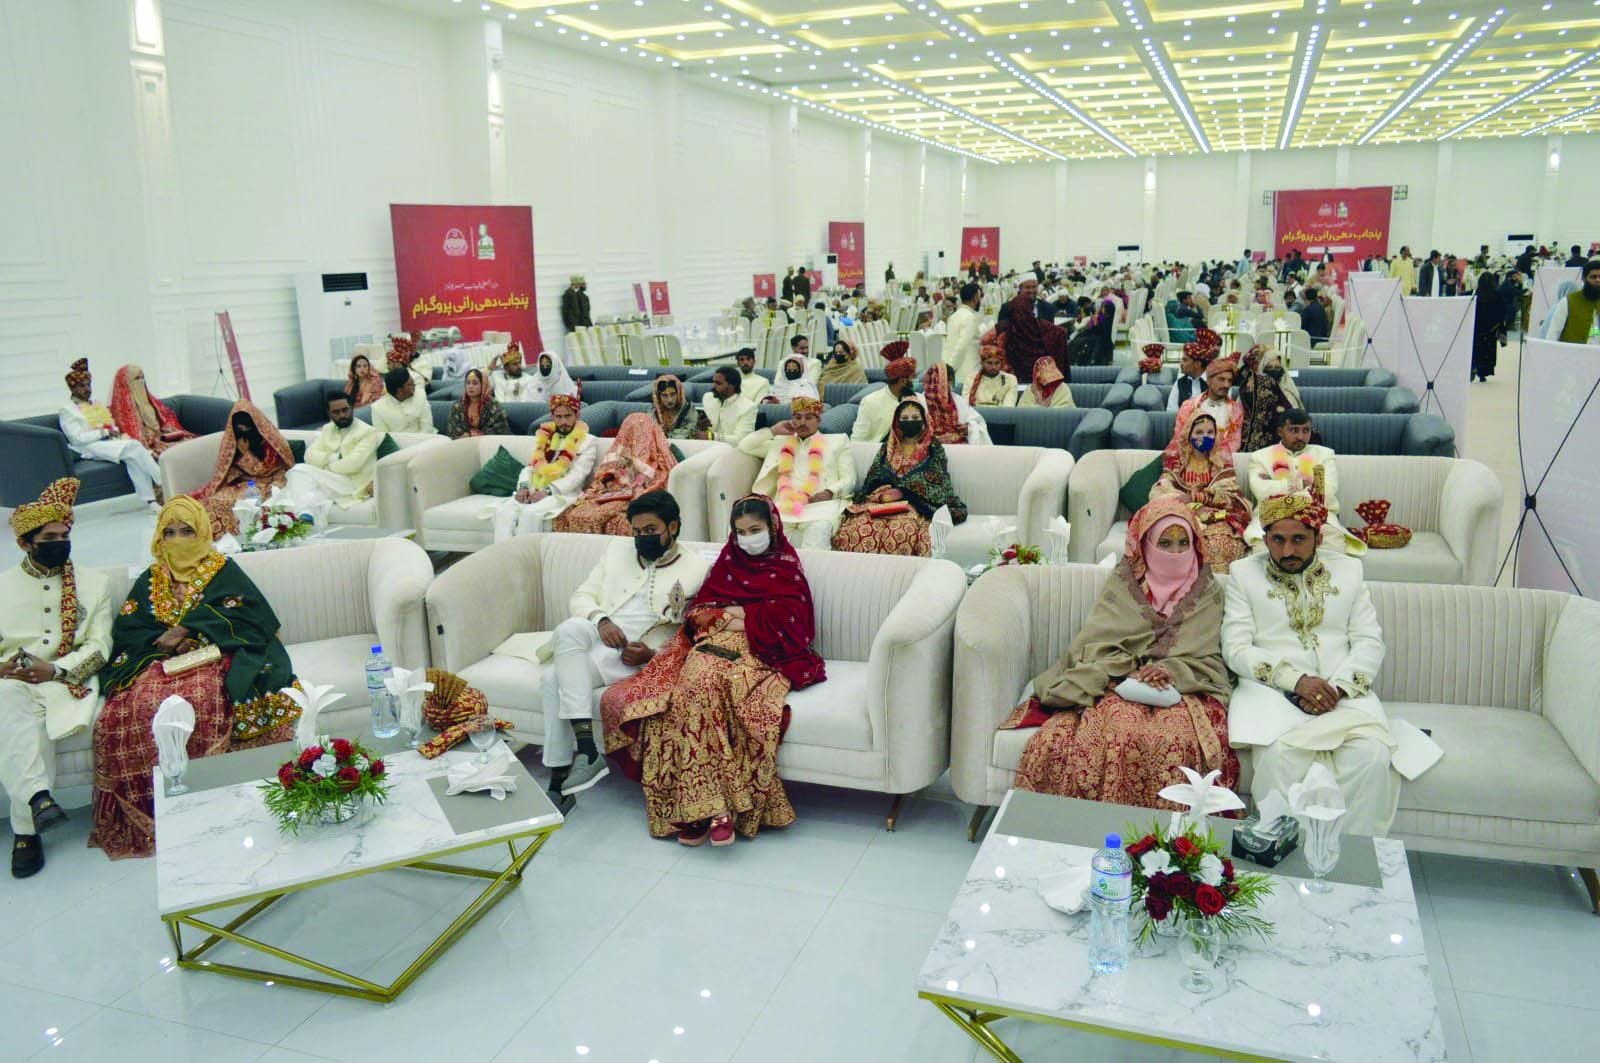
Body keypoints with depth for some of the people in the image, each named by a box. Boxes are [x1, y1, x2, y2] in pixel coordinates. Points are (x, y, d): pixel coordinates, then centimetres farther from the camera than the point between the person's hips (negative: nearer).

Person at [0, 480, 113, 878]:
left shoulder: (93, 584, 16)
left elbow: (100, 646, 5)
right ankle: (37, 796, -48)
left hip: (67, 681, -1)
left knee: (38, 726, -34)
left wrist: (55, 670, -13)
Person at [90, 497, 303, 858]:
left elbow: (246, 616, -3)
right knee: (126, 711, -29)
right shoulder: (150, 579, 24)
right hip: (158, 663, 4)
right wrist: (164, 641, -7)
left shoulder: (223, 571, 13)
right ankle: (143, 810, -21)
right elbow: (125, 628, 12)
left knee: (198, 702, -38)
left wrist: (187, 630, -11)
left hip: (211, 657, -3)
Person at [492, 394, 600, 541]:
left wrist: (548, 491, -19)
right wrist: (523, 487, -6)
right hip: (535, 492, 5)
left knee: (530, 512, -34)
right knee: (503, 509, -23)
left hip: (564, 494, -5)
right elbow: (530, 466, 17)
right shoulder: (545, 436, 21)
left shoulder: (587, 442, 4)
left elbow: (577, 475, -7)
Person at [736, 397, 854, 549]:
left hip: (820, 503, -2)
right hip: (783, 505, 2)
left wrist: (830, 492, -8)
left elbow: (849, 479, 13)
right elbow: (744, 446, 26)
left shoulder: (837, 442, 22)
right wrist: (773, 431, 18)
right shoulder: (780, 442, 30)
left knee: (819, 528, -39)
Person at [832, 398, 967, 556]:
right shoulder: (887, 448, 21)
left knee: (899, 533, -38)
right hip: (881, 502, 3)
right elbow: (871, 481, 15)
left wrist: (902, 493, -9)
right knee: (853, 530, -30)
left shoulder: (934, 448, 11)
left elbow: (938, 489, 2)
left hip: (917, 505, -3)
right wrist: (880, 495, -8)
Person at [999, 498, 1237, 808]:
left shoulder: (1207, 591, 15)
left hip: (1182, 687, 1)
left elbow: (1206, 658, 6)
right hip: (1122, 683, 0)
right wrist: (1132, 672, -17)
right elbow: (1097, 644, 1)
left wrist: (1172, 671, -15)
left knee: (1176, 739, -35)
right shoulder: (1121, 582, 12)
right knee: (1121, 733, -35)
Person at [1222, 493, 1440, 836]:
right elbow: (1236, 649, 0)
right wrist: (1296, 680, -15)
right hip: (1273, 693, -2)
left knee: (1372, 756, -28)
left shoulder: (1348, 569, 17)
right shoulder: (1244, 573, 10)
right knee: (1279, 756, -34)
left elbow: (1369, 642, 9)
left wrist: (1337, 687, -11)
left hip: (1344, 692, 2)